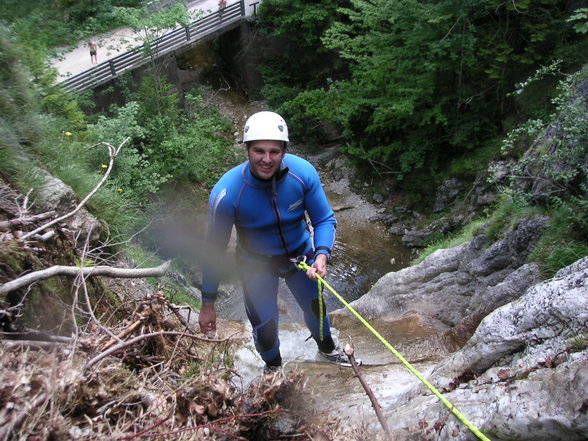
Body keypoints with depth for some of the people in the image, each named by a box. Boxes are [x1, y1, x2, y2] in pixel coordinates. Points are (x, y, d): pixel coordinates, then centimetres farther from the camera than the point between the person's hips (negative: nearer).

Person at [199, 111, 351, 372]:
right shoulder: (226, 193, -31)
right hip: (256, 263, -2)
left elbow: (324, 220, -13)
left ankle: (327, 348, 58)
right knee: (265, 328, 1)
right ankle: (273, 366, 41)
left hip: (301, 253, 3)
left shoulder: (303, 173, -26)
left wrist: (321, 255, -33)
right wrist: (207, 304, -14)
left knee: (316, 308, 22)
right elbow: (215, 249, -19)